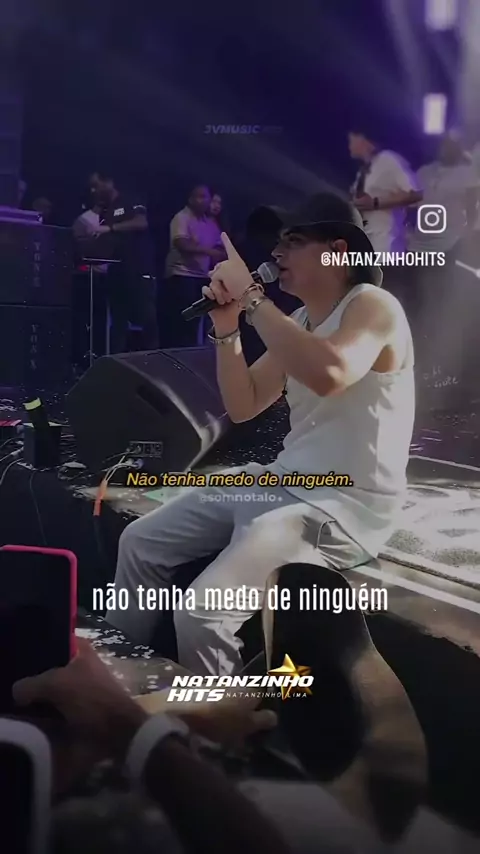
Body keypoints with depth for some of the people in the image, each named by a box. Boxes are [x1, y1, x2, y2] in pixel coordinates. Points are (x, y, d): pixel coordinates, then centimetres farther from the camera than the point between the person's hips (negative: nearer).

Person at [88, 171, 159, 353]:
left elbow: (142, 223, -18)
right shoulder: (104, 212, 19)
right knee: (118, 322, 7)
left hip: (139, 271, -7)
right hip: (116, 273, 7)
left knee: (148, 319, -11)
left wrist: (110, 228, -25)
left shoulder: (131, 202, 0)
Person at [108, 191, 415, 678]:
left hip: (346, 508, -9)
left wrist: (251, 297, -25)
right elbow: (243, 407, 13)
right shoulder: (298, 321, 13)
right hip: (280, 484, 9)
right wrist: (226, 327, -1)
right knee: (139, 542, 9)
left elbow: (329, 374, -36)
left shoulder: (374, 307, -13)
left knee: (203, 612, -25)